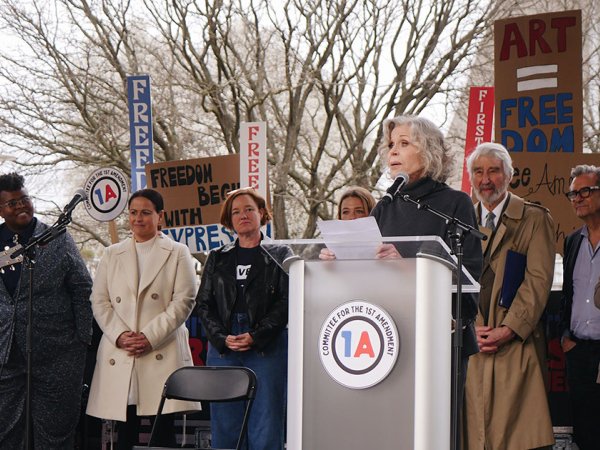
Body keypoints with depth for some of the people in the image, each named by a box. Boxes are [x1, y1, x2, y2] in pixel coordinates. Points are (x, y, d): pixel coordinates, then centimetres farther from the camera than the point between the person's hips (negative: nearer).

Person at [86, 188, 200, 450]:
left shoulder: (177, 254, 8)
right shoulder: (112, 255, 17)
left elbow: (184, 301, -1)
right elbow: (99, 301, 11)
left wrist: (151, 337, -10)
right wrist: (119, 336, -6)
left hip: (162, 355, -3)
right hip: (118, 355, 3)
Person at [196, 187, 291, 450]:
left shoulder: (279, 255, 8)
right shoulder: (217, 259, 17)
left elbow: (286, 302, -2)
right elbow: (203, 303, 10)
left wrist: (255, 337, -12)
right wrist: (223, 338, -6)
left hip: (267, 347, -3)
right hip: (222, 347, 3)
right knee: (224, 429, 2)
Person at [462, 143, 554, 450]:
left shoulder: (534, 219, 6)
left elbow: (538, 279, -2)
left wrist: (509, 329, -12)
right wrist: (470, 326, -4)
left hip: (517, 343, -3)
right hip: (471, 344, 3)